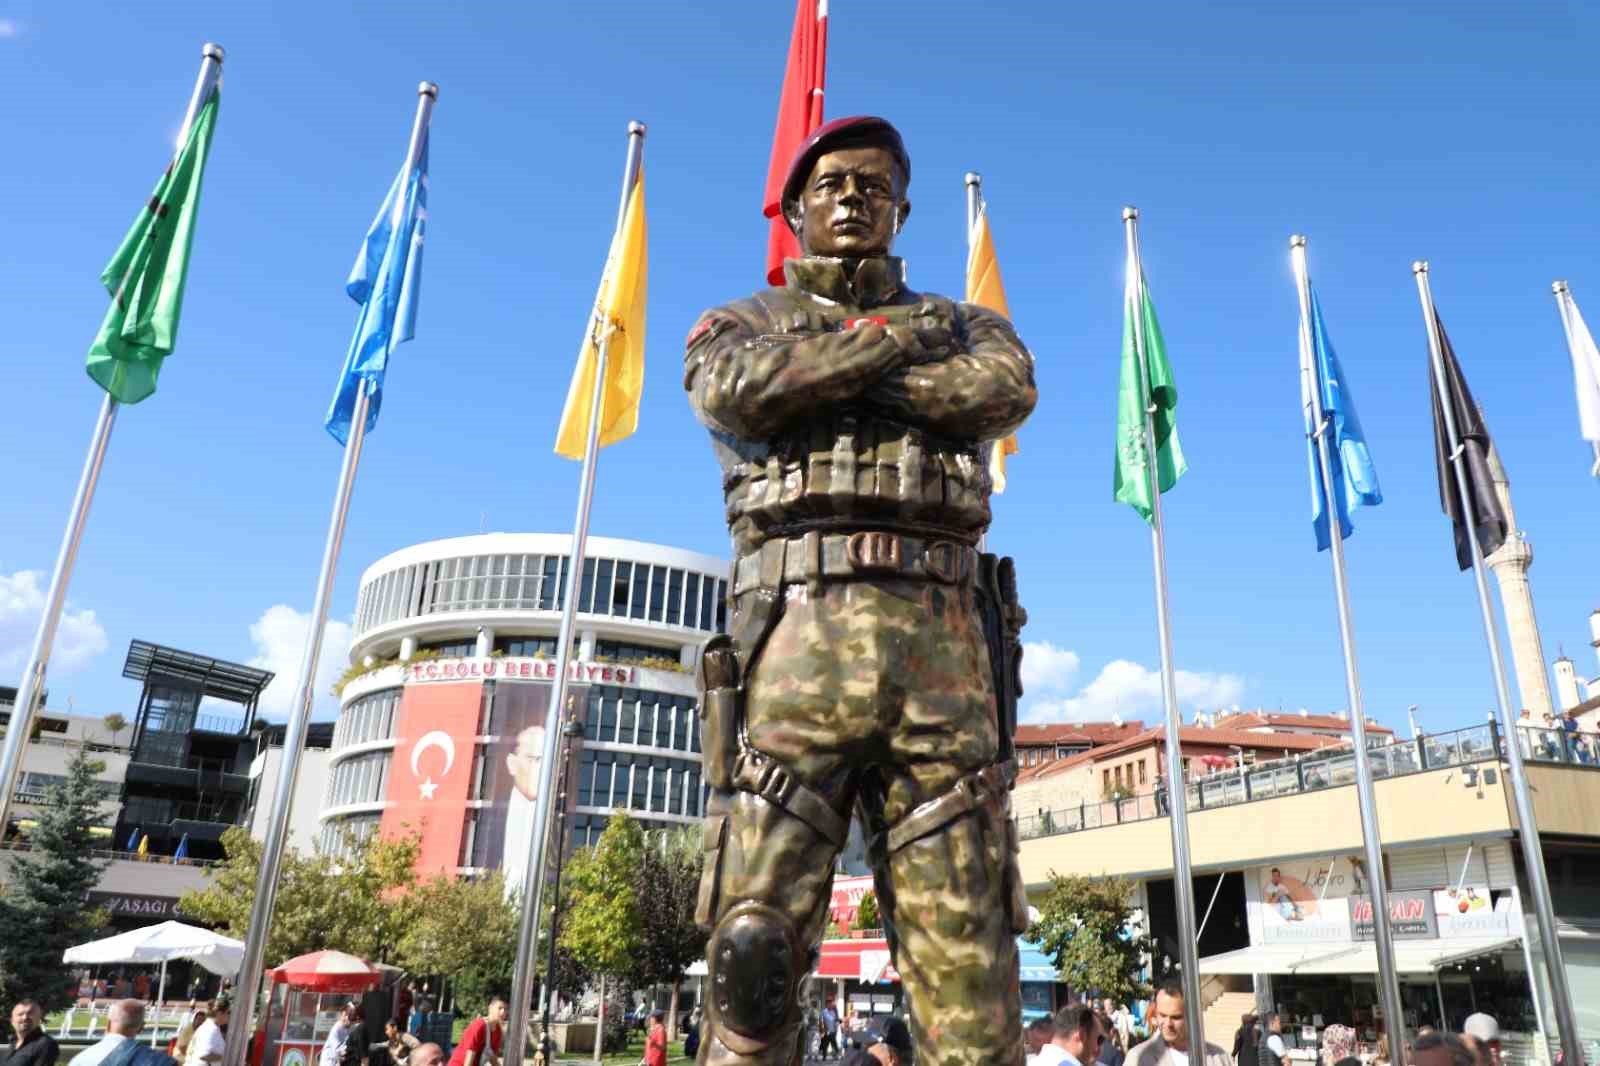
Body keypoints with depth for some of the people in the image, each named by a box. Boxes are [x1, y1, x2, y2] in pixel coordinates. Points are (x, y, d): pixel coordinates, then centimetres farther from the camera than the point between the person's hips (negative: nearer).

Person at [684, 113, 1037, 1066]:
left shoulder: (962, 323, 25)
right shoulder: (746, 321, 21)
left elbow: (1007, 387, 1)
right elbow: (733, 387, -4)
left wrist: (822, 376, -1)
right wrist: (891, 336, 4)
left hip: (944, 639, 2)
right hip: (800, 632, -1)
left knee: (966, 945, 0)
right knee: (758, 942, -5)